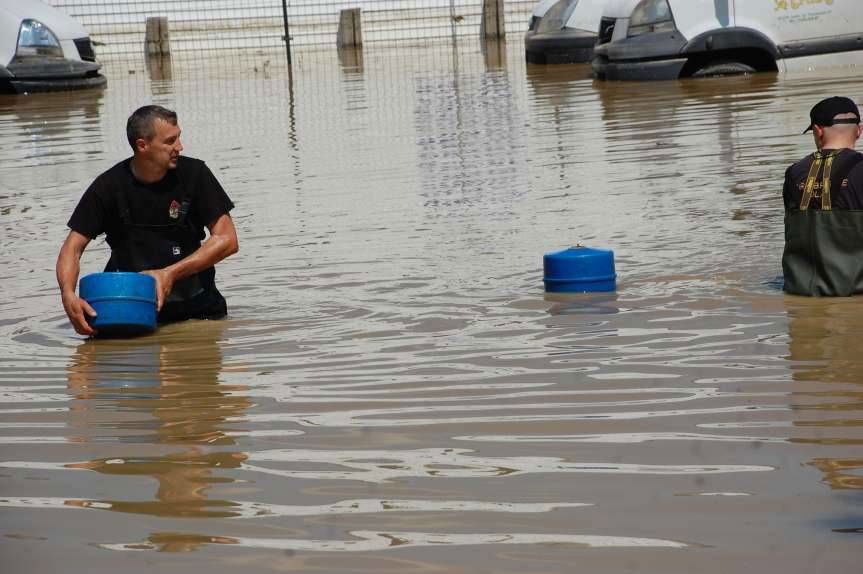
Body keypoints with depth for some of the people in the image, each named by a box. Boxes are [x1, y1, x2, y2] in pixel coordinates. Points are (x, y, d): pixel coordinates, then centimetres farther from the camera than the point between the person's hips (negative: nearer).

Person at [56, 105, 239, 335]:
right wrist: (68, 294, -26)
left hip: (195, 306, 0)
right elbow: (73, 247, -5)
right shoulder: (110, 186, -6)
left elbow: (227, 240, -8)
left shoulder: (194, 174, -6)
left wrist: (171, 273, -19)